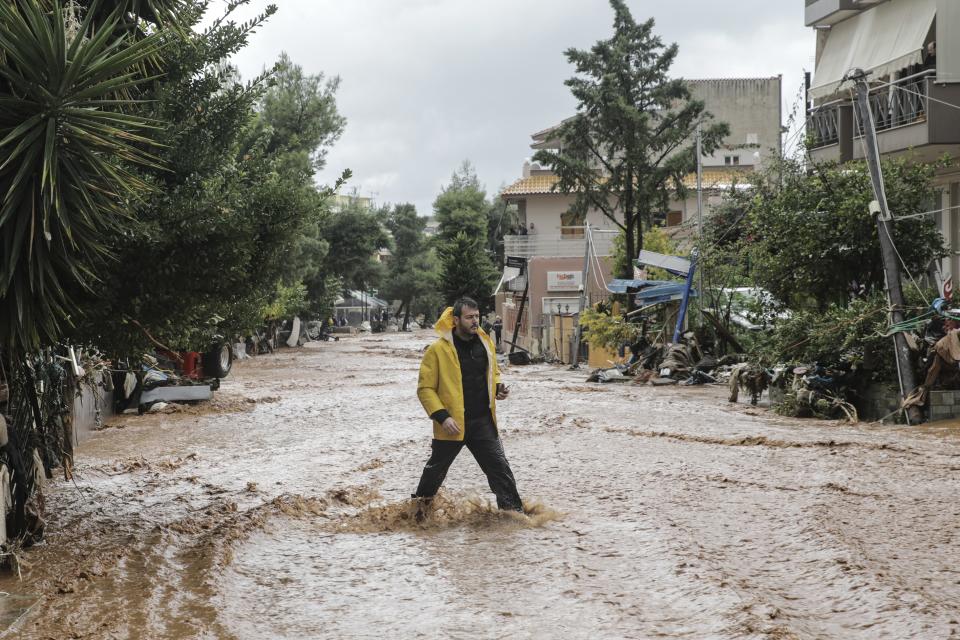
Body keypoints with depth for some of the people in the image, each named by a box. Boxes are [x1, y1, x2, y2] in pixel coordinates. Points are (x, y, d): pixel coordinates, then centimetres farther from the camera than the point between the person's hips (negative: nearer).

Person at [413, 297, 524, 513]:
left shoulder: (485, 342, 4)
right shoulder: (438, 350, -13)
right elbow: (425, 388, -10)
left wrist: (497, 388, 0)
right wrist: (442, 416, -19)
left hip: (483, 421, 3)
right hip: (451, 424, -3)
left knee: (499, 466, -1)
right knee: (436, 469, 14)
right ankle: (418, 509, 35)